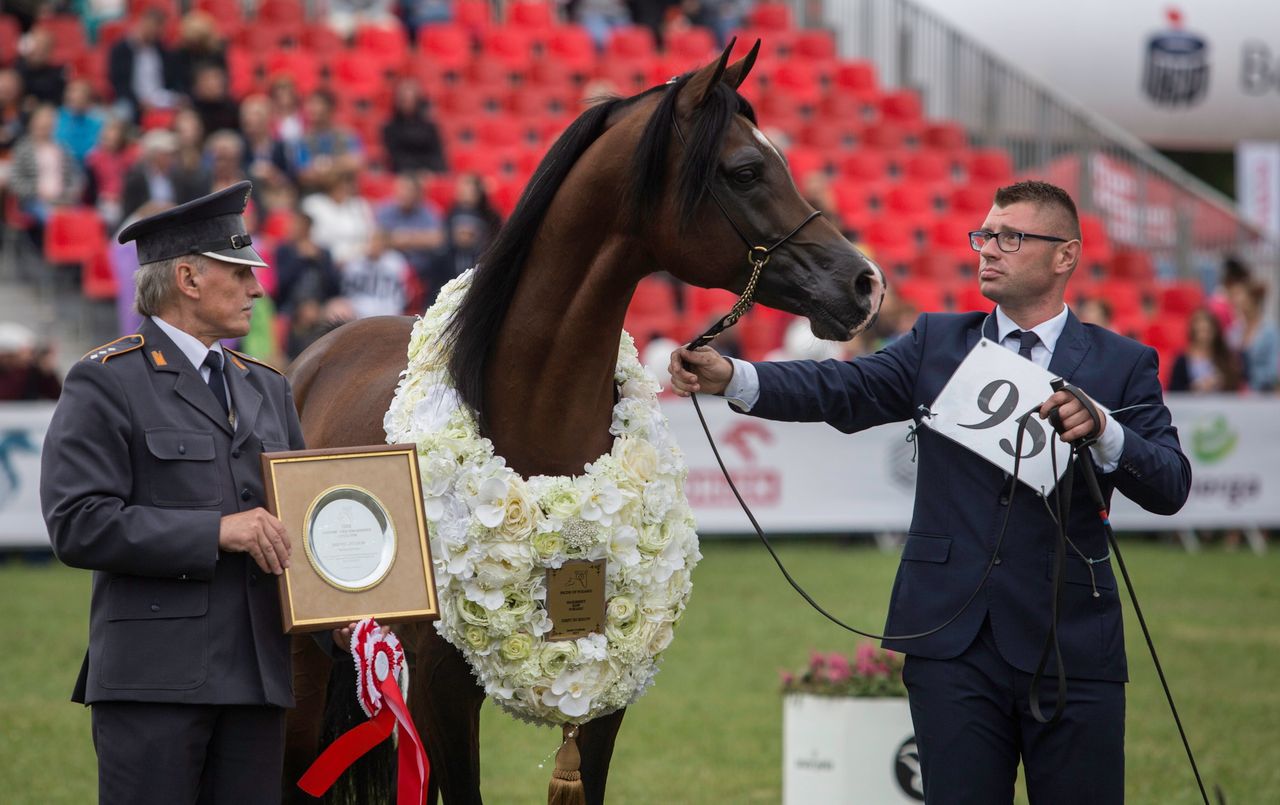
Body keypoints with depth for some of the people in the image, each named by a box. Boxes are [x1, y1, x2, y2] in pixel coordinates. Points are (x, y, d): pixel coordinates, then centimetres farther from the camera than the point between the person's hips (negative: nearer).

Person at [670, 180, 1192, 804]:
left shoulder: (1121, 364, 5)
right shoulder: (936, 343, 10)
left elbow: (1171, 487, -5)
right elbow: (844, 390, -5)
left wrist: (1101, 431, -24)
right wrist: (731, 377, -22)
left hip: (1071, 648, -1)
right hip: (953, 640, 1)